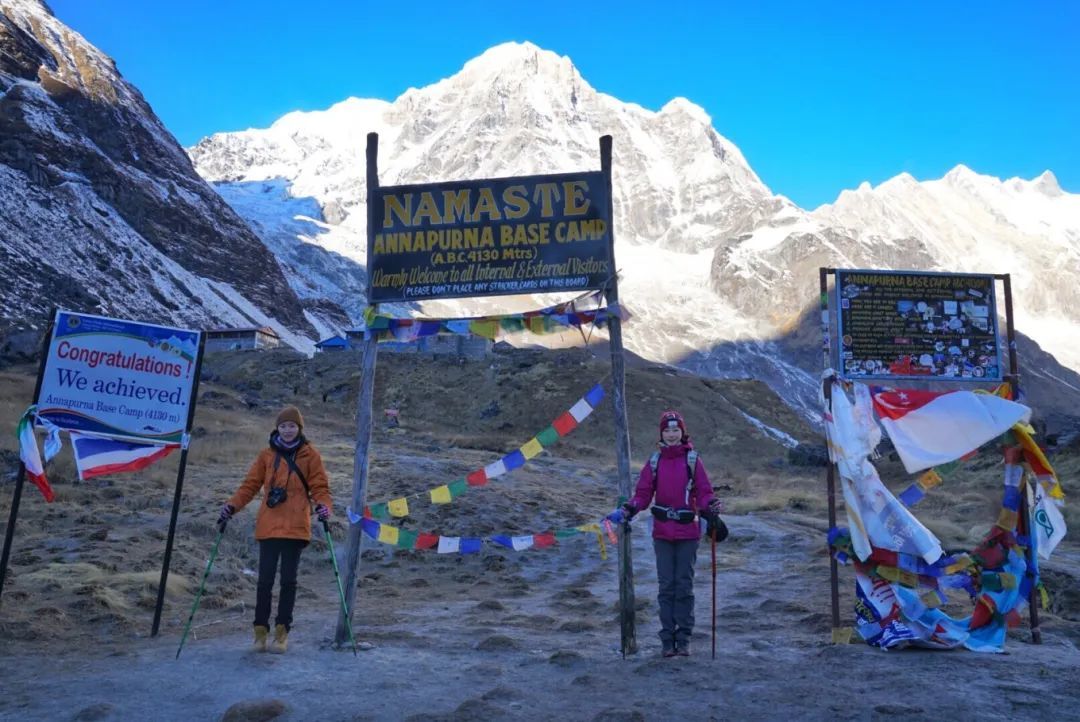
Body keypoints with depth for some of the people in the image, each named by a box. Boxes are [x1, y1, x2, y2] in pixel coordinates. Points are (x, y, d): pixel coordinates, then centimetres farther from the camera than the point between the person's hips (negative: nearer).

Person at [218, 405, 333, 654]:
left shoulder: (310, 455, 3)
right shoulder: (267, 455, 9)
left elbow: (320, 486, 1)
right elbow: (250, 485, 8)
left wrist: (323, 505, -18)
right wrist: (232, 505, -6)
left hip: (296, 527, -1)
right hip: (269, 526, 1)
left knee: (288, 579, 3)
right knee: (265, 578, 1)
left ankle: (282, 631, 12)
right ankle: (261, 629, 11)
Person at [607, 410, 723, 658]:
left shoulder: (693, 460, 1)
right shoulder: (655, 462, 6)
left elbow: (704, 493, -1)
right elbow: (643, 494, 5)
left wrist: (712, 506, -22)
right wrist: (627, 510, -11)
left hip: (688, 532, -1)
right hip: (662, 532, 2)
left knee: (684, 585, 3)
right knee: (666, 585, 4)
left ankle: (684, 637, 11)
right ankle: (667, 639, 9)